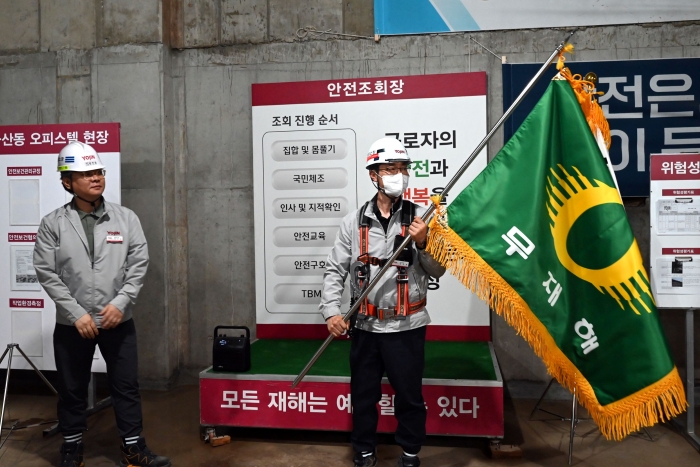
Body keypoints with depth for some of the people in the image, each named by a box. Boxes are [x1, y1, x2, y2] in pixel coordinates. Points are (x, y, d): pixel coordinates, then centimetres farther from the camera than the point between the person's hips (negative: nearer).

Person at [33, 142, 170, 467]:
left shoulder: (126, 218, -1)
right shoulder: (52, 224, -4)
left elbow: (139, 265, -3)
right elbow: (47, 273, -7)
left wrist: (120, 303, -13)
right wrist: (77, 314, -12)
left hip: (119, 321, 1)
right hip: (71, 324, -1)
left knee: (126, 385, 8)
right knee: (72, 389, 13)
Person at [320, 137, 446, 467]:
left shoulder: (420, 218, -4)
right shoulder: (354, 221, -1)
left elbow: (438, 271, -3)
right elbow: (335, 270, 1)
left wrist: (422, 244, -20)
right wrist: (331, 311, -10)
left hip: (407, 326, -1)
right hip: (365, 326, 1)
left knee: (409, 396, 12)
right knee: (363, 394, 15)